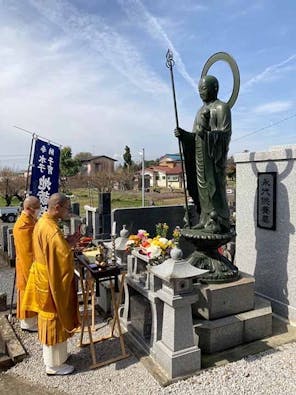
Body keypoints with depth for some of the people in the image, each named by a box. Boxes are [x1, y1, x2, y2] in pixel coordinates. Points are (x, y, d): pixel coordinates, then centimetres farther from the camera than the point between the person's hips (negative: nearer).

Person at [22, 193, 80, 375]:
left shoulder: (42, 222, 5)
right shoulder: (51, 229, -26)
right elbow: (64, 257, -32)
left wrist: (67, 242, 0)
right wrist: (70, 243, -15)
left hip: (44, 278, 10)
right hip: (53, 281, -10)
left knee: (50, 319, 22)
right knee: (54, 321, 6)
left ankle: (53, 356, 39)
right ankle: (54, 364, 23)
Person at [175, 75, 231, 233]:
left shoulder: (221, 107, -3)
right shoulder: (201, 110, 20)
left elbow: (225, 134, -12)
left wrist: (207, 133, -26)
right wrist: (183, 134, 2)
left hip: (214, 154, -8)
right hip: (200, 154, 8)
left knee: (214, 186, -9)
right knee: (202, 186, 8)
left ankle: (219, 223, -4)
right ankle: (206, 220, 16)